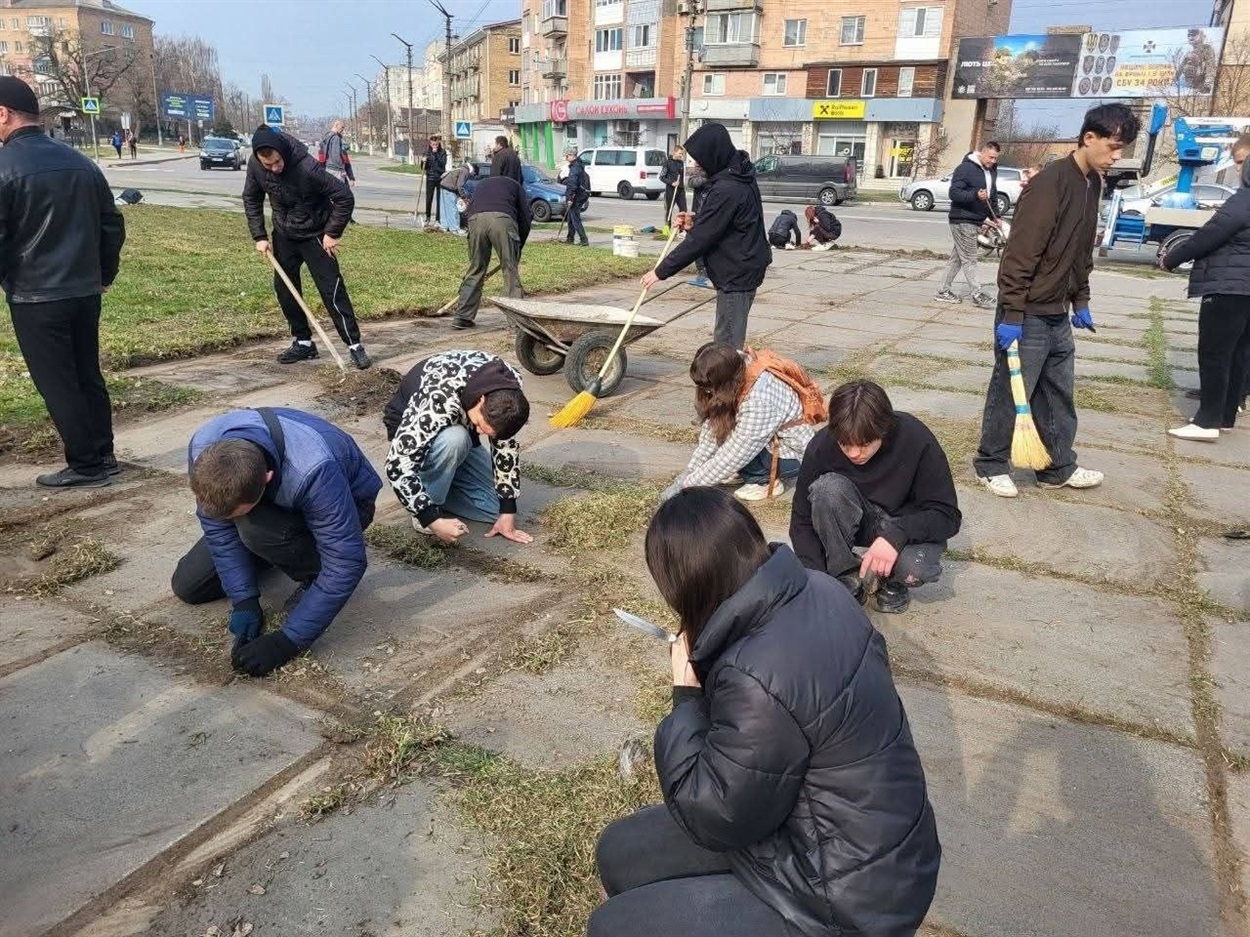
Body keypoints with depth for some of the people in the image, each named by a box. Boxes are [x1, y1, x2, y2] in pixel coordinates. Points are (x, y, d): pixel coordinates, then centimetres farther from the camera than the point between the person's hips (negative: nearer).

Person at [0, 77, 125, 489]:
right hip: (85, 292, 6)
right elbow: (112, 225, 12)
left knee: (57, 385, 3)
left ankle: (85, 465, 8)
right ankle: (103, 455, 21)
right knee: (88, 376, 15)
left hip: (35, 298, -6)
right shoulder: (80, 162, 7)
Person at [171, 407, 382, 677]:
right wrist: (243, 600, -17)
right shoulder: (202, 448, -29)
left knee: (256, 529, -35)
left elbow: (347, 562, -38)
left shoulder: (313, 472, -44)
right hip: (276, 505, 5)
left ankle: (316, 578, -7)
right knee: (187, 584, 0)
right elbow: (217, 525, -13)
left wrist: (287, 641, -35)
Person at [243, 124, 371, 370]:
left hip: (315, 236, -6)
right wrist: (259, 235, -3)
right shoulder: (255, 166, -13)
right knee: (283, 289, 7)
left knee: (332, 290, -10)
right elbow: (251, 199, 4)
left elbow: (344, 197, -23)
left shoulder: (307, 167, -30)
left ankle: (355, 344, -5)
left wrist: (332, 233, -18)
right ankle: (303, 342, 19)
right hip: (284, 236, 6)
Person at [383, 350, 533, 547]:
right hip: (410, 432, -5)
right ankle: (431, 505, -15)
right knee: (454, 439, -39)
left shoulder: (507, 386, -25)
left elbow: (506, 445, -13)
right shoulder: (439, 401, -42)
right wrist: (433, 519, -39)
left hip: (457, 430, 5)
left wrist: (507, 511, -13)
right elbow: (398, 463, -40)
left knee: (497, 507, -8)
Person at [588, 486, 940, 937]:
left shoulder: (756, 678, -35)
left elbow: (714, 819, -21)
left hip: (845, 896, -9)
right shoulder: (813, 591, -8)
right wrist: (702, 656, 1)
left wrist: (687, 696, -13)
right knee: (619, 853, 12)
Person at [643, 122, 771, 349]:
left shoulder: (727, 190, -25)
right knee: (728, 336, 17)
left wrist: (662, 271, -17)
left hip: (737, 274, -10)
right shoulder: (736, 176, 7)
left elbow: (699, 239, -24)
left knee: (727, 343, -6)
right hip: (743, 268, 10)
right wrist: (695, 221, 3)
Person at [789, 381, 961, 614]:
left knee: (915, 568, -35)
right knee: (828, 488, -31)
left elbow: (948, 515, -21)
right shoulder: (822, 446, -23)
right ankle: (846, 580, -13)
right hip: (858, 522, 2)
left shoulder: (917, 442, -27)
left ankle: (892, 581, 3)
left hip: (906, 526, -1)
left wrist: (896, 535, -39)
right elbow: (802, 521, -16)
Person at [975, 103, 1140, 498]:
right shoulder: (1050, 183, -17)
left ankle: (1058, 468, 25)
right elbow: (1020, 254, -21)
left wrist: (1080, 302, 18)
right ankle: (990, 465, 16)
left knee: (1059, 396, 14)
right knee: (1010, 393, 2)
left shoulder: (1093, 183, 11)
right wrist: (1011, 314, -22)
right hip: (1028, 314, -9)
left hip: (1058, 315, 9)